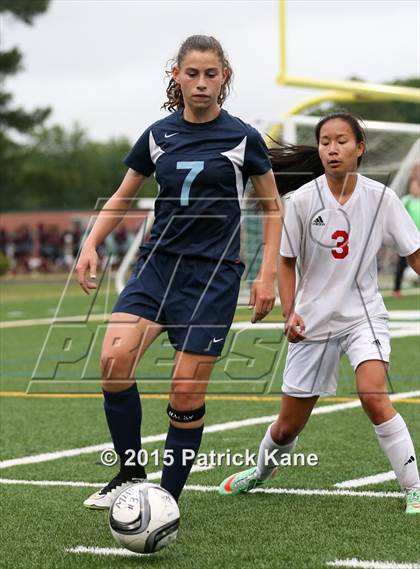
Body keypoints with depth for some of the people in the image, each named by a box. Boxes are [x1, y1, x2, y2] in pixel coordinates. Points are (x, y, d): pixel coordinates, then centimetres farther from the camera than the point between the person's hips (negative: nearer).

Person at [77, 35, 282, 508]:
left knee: (187, 391, -7)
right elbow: (123, 197, 19)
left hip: (214, 273, -3)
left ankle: (167, 501, 8)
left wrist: (268, 275, 0)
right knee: (115, 357, -20)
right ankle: (130, 472, -3)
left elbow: (272, 207, 8)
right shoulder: (158, 135, 7)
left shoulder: (242, 137, -1)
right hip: (158, 261, 3)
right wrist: (91, 245, 5)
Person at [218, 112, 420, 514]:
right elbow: (287, 261, 2)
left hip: (364, 315, -1)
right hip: (314, 322, 1)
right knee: (289, 425, 11)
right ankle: (262, 469, 45)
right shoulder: (302, 201, -9)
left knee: (373, 397, -28)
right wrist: (289, 312, -9)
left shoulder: (380, 198, -8)